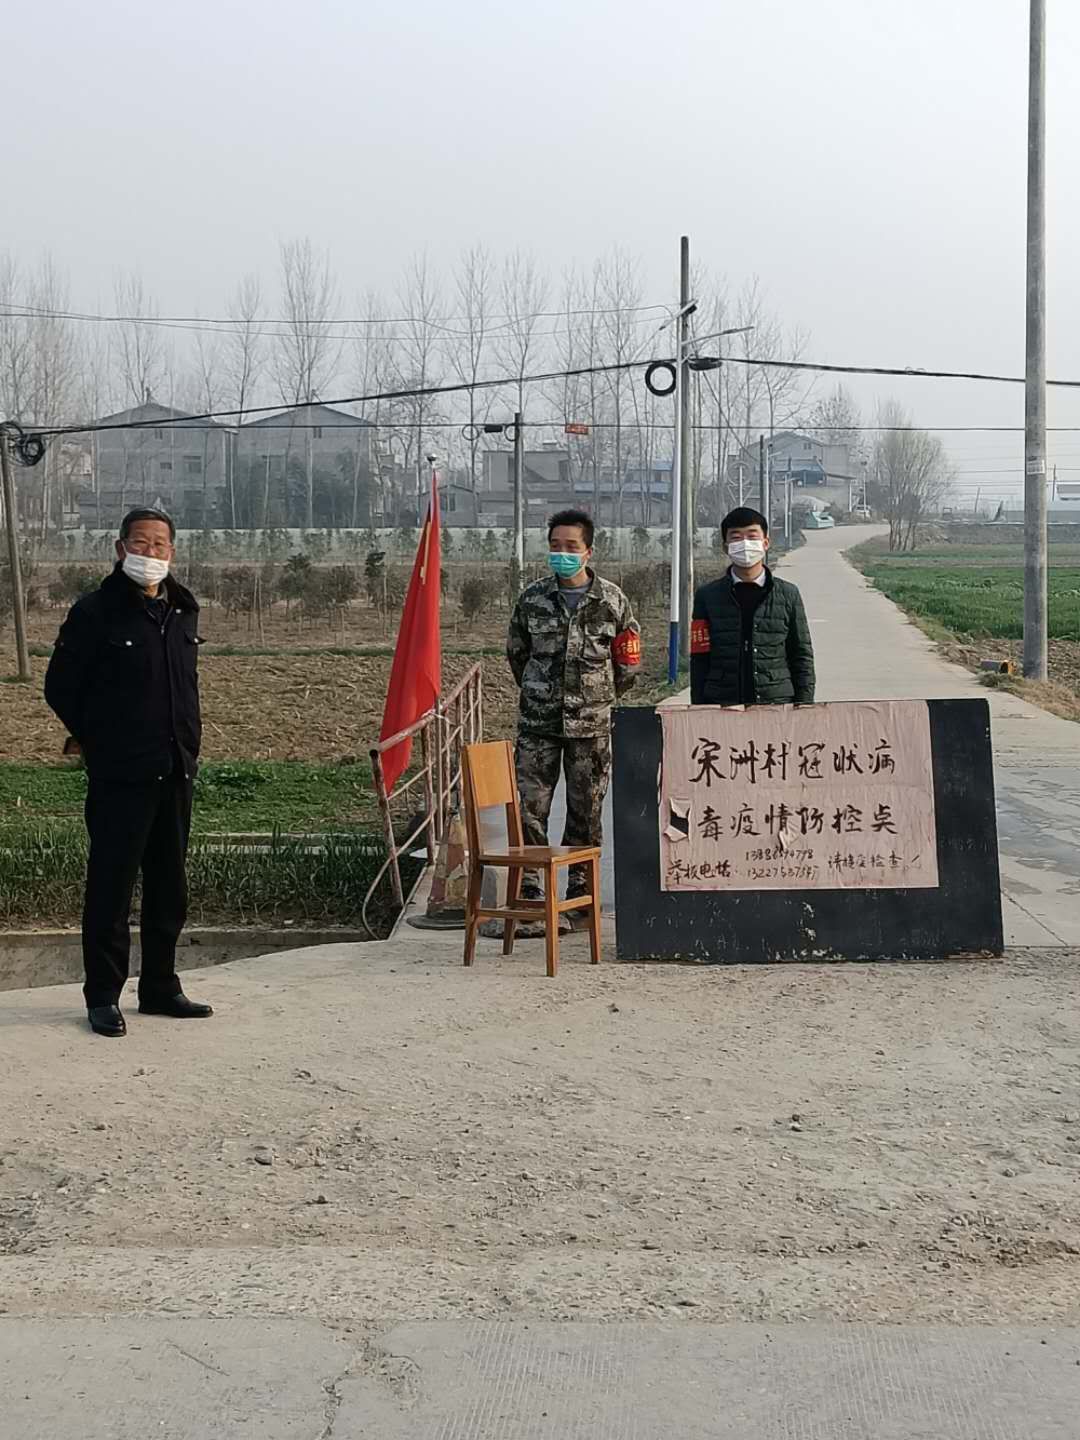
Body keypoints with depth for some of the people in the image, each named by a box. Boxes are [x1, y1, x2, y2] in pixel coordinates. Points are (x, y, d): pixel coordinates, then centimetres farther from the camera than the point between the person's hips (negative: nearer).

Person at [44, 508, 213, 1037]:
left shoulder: (183, 611, 11)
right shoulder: (95, 612, -9)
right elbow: (61, 688, -3)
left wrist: (185, 745, 15)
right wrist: (102, 744, 3)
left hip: (175, 772, 6)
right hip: (119, 776, -6)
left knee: (169, 888, 12)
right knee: (110, 885, -1)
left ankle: (160, 988, 23)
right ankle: (102, 997, 7)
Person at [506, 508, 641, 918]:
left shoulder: (612, 601, -1)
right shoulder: (532, 599, 2)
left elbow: (629, 660, 9)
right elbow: (516, 652, 16)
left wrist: (599, 698, 11)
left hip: (591, 726, -1)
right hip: (537, 723, 1)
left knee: (586, 814, 5)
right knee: (529, 810, -2)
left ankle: (580, 895, 14)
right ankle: (528, 894, 5)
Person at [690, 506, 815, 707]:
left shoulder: (788, 594, 7)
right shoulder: (708, 596, 7)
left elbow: (802, 657, 9)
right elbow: (699, 660, 7)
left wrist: (804, 708, 2)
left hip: (778, 703, 0)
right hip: (721, 705, 0)